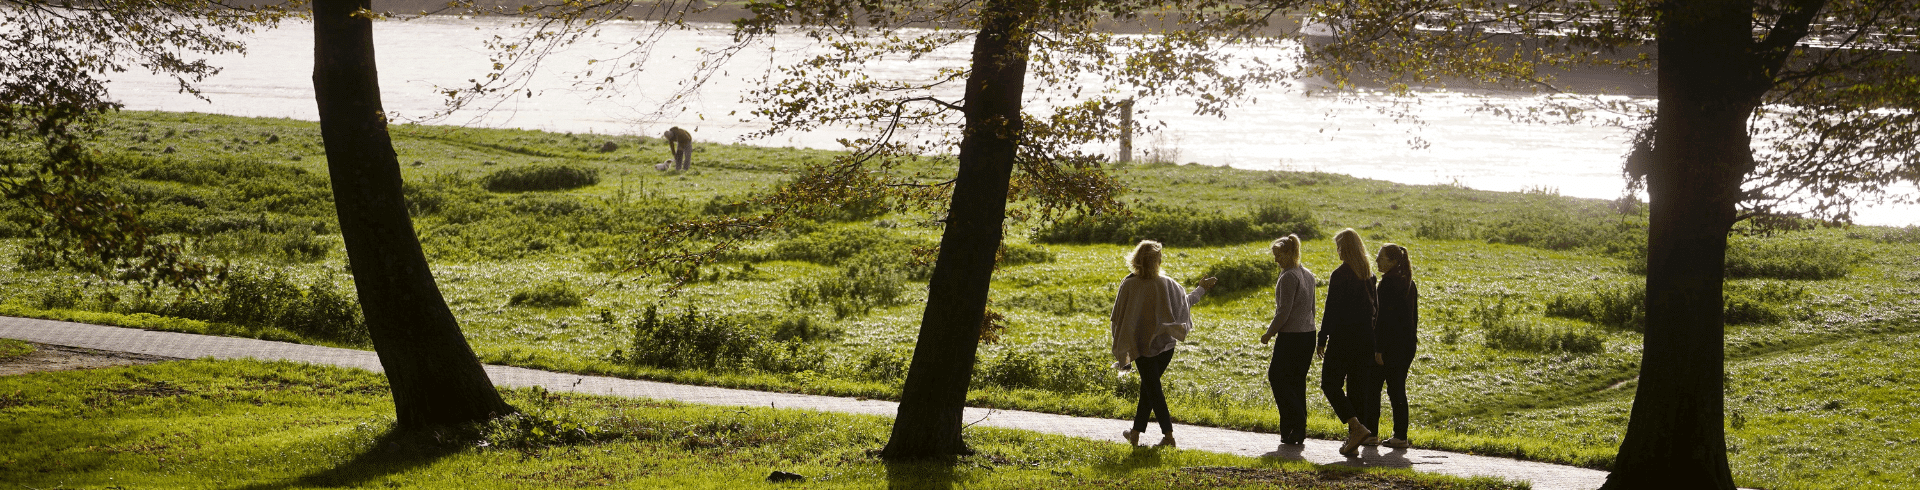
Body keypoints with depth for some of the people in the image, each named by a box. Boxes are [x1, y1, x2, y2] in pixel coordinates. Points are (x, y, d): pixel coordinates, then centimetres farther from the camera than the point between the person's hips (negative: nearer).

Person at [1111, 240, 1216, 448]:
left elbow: (1118, 316, -8)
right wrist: (1202, 288, 23)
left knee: (1152, 389, 3)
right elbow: (1187, 301, 5)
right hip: (1165, 344, 3)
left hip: (1143, 345, -3)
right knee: (1148, 387, 15)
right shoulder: (1166, 284, -8)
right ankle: (1136, 433, 20)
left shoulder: (1129, 285, -13)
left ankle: (1168, 434, -2)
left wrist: (1120, 346, 3)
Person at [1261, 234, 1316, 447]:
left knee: (1278, 377, 1)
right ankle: (1297, 433, 11)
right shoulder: (1308, 275, 12)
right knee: (1297, 382, 11)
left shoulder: (1289, 277, -16)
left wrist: (1270, 333, -8)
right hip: (1308, 334, 9)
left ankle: (1296, 427, -6)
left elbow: (1284, 311, -18)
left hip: (1291, 336, -9)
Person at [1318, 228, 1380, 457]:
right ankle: (1353, 442, 10)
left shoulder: (1340, 275, -13)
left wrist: (1322, 340, -9)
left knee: (1331, 383, 3)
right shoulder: (1369, 275, 8)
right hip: (1365, 338, 7)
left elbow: (1332, 310, -15)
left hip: (1343, 336, -7)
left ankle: (1357, 427, -14)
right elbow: (1375, 308, 12)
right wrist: (1376, 346, 17)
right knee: (1357, 388, 10)